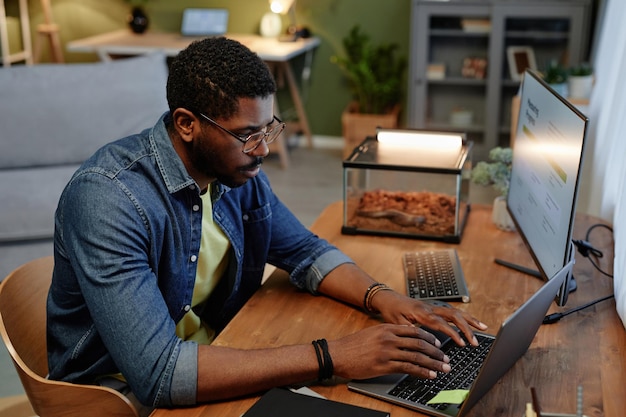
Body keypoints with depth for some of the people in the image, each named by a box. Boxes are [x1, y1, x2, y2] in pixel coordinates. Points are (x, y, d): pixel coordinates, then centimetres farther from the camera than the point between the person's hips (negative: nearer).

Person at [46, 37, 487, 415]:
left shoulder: (238, 170, -5)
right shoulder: (108, 198, -27)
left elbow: (305, 251, 8)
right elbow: (155, 372, -34)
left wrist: (380, 297, -11)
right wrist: (330, 357, -34)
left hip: (212, 358, 6)